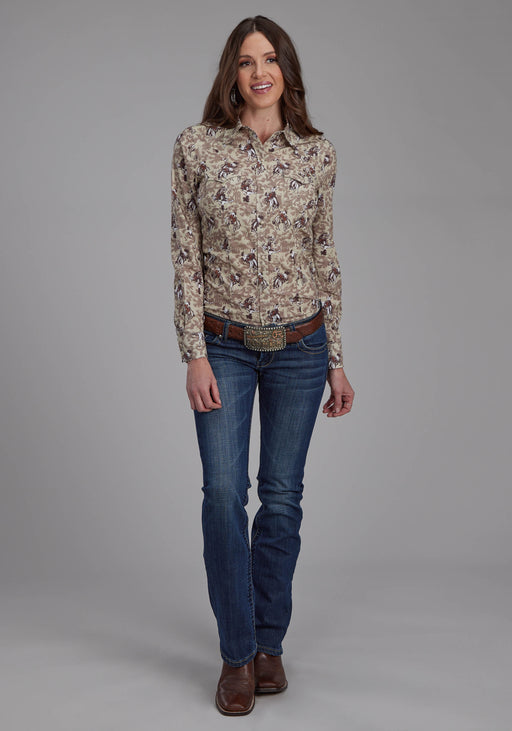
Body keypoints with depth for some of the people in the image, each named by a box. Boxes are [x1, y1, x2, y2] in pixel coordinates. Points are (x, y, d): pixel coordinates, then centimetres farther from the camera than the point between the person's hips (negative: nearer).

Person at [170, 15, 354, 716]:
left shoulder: (318, 154, 3)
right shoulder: (196, 146, -1)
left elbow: (325, 258, 7)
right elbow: (186, 255, -2)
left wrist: (337, 361, 6)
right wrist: (194, 354, -9)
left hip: (300, 346, 1)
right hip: (223, 346, -1)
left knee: (283, 497, 7)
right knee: (224, 492, -7)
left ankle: (269, 641, 24)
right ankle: (236, 653, 9)